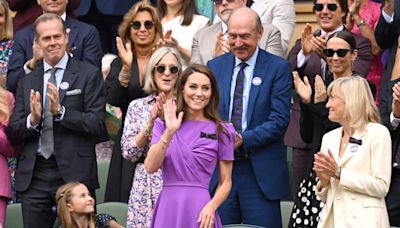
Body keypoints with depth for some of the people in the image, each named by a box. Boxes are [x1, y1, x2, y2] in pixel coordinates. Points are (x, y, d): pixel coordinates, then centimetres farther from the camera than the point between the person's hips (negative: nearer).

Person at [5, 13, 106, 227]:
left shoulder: (88, 75, 2)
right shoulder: (26, 82, 13)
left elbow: (98, 125, -6)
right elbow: (13, 134, 10)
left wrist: (60, 111, -17)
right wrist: (32, 119, -10)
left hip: (74, 174, -3)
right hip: (33, 177, 3)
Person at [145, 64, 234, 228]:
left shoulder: (221, 131, 1)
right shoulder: (163, 125, 6)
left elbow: (225, 182, 3)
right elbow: (150, 167, -7)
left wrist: (211, 206, -14)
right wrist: (169, 133, -15)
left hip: (200, 209, -1)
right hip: (168, 207, 1)